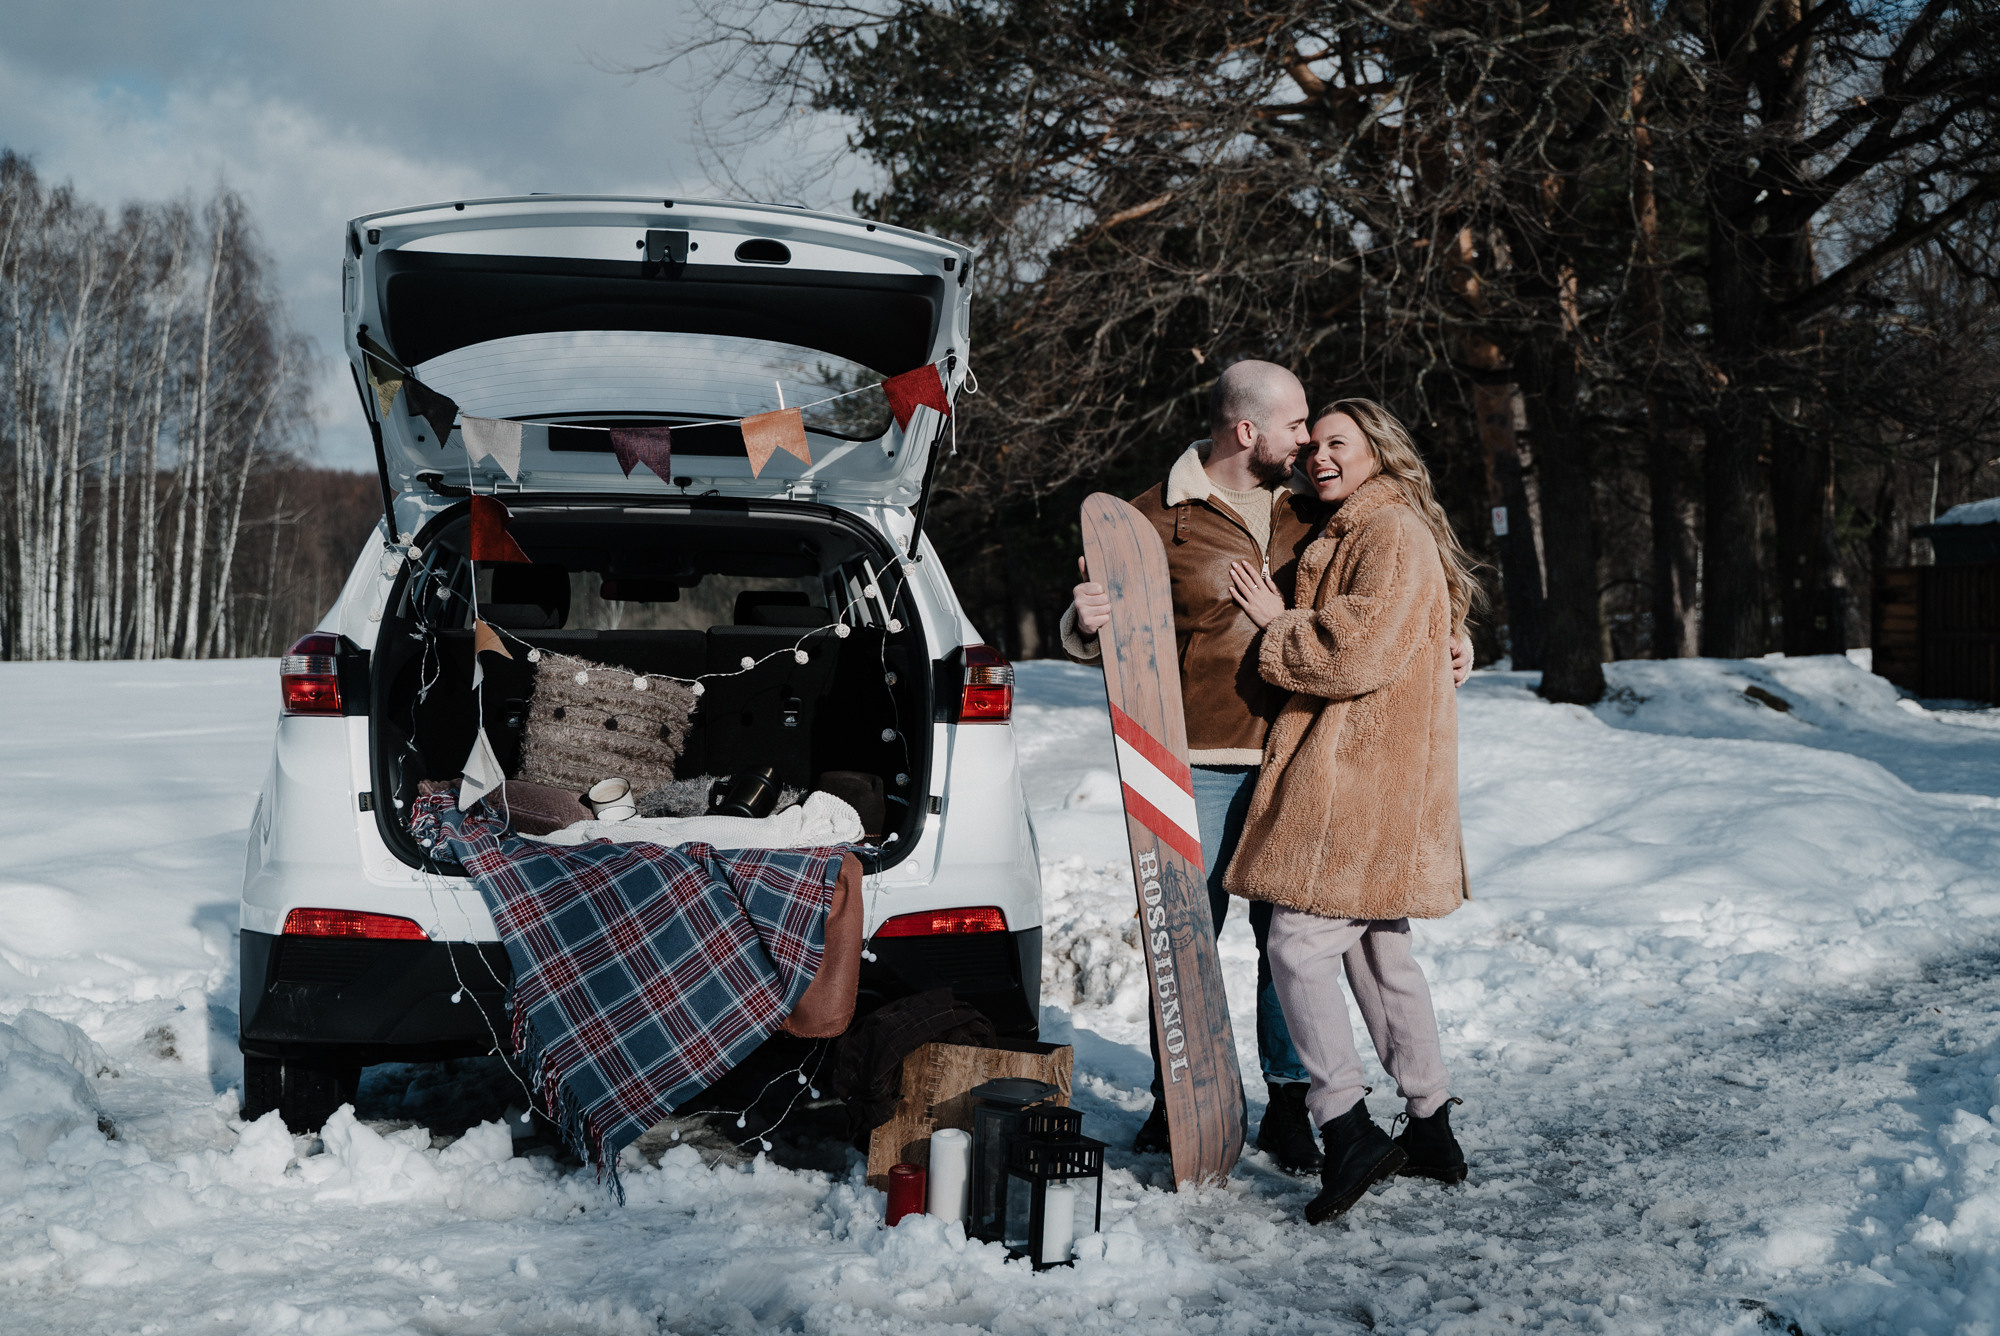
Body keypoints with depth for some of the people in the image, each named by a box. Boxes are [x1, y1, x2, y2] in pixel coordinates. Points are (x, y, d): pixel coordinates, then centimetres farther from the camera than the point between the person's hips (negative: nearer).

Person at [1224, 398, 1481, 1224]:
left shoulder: (1393, 534, -10)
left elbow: (1362, 649, -20)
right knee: (1376, 950, 13)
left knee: (1299, 942, -12)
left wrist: (1277, 626, -7)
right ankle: (1431, 1130, 20)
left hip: (1360, 782, -11)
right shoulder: (1349, 536, 23)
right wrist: (1286, 625, 11)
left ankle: (1347, 1130, -12)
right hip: (1356, 776, 11)